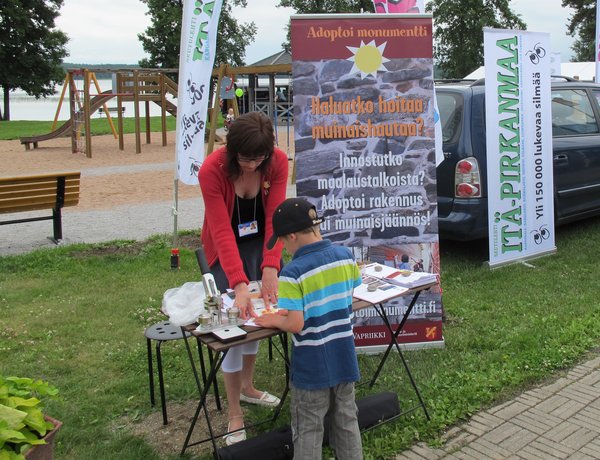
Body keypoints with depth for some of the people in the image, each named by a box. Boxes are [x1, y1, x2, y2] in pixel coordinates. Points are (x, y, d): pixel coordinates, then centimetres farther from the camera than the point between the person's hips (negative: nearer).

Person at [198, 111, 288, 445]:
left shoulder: (278, 162, -20)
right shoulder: (212, 170, -29)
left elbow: (275, 217, -24)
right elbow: (222, 231, -32)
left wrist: (270, 267, -35)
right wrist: (239, 284, -41)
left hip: (260, 241, 4)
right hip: (226, 247, -3)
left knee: (261, 310, 7)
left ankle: (247, 387, 30)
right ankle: (235, 413, 2)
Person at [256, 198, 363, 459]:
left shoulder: (292, 273, -22)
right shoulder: (345, 256, -5)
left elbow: (296, 324, -25)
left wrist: (274, 320, -4)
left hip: (312, 367, -5)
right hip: (344, 359, 5)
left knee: (308, 430, 12)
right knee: (346, 422, 21)